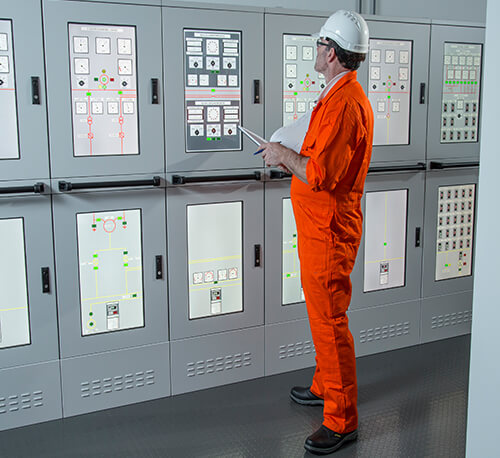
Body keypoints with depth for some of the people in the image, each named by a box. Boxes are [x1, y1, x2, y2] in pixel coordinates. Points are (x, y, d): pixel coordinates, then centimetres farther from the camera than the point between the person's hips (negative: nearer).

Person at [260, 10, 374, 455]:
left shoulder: (344, 104, -21)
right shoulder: (341, 96, 14)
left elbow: (319, 176, -28)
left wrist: (284, 154, -13)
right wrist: (289, 156, 14)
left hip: (328, 230, -11)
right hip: (321, 225, 11)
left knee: (330, 320, -3)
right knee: (323, 314, 21)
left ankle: (342, 420, 9)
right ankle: (326, 386, 39)